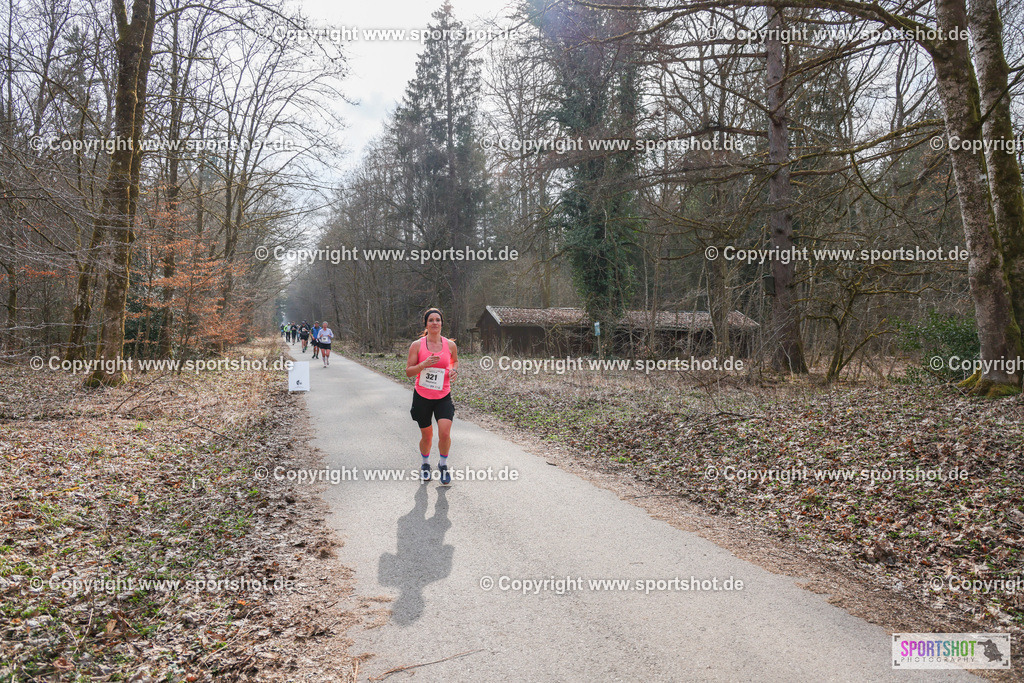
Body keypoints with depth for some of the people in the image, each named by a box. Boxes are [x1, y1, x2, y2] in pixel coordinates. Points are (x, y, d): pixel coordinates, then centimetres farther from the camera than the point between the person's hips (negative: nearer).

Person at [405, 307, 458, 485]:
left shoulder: (450, 345, -1)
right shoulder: (417, 345, -6)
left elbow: (455, 360, 20)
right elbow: (408, 371, -5)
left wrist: (454, 370, -2)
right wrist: (424, 364, -22)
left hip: (443, 397, 1)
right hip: (422, 396, -1)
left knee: (445, 433, -13)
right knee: (426, 436, 10)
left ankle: (443, 465, 14)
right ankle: (425, 464, 38)